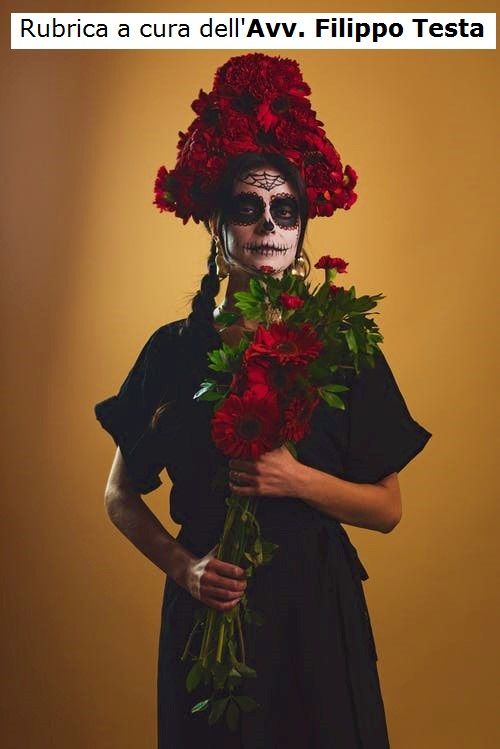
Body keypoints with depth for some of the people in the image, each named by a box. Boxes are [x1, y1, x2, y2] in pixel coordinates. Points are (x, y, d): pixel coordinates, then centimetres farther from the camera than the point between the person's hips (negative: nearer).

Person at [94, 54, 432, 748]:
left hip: (316, 610, 0)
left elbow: (387, 508, -1)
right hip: (207, 607, 0)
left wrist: (299, 481, -17)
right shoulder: (175, 350, -3)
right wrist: (182, 566, -11)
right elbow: (121, 496, 4)